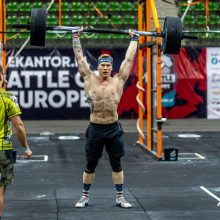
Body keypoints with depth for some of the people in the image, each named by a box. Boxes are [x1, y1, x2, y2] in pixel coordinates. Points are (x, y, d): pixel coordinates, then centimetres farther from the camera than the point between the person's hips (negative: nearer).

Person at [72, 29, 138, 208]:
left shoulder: (118, 81, 1)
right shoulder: (90, 79, 0)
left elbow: (129, 59, 6)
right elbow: (80, 57, 4)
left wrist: (134, 39, 11)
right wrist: (76, 36, 8)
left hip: (113, 129, 0)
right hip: (95, 129, 0)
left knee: (116, 165, 7)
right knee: (90, 165, 8)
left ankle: (120, 197, 15)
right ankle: (85, 197, 20)